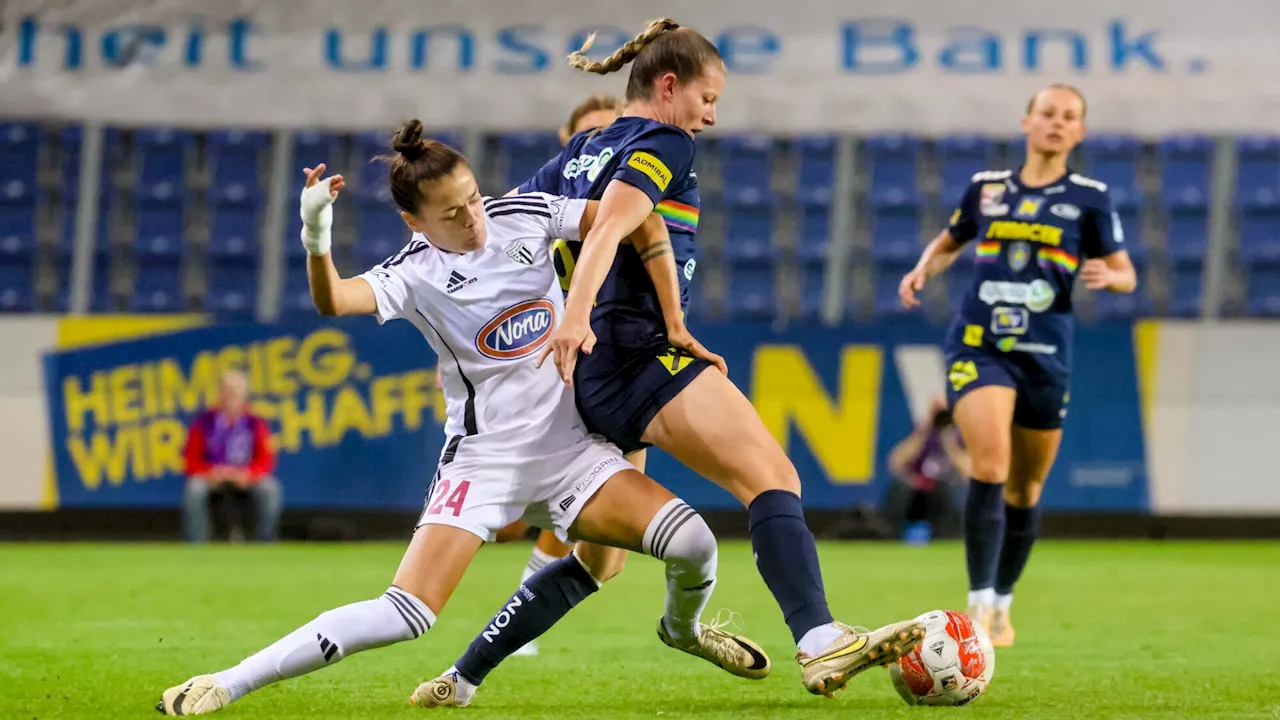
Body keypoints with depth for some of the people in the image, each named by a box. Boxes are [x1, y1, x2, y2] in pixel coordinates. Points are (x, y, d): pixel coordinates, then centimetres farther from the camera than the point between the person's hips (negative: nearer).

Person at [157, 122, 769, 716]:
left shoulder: (522, 216, -3)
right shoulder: (416, 274, -13)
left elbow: (643, 223, 1)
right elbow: (333, 302, -33)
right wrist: (316, 239, -52)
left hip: (570, 449, 4)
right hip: (482, 460, -4)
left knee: (692, 543, -12)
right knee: (406, 613, -19)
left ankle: (683, 628, 26)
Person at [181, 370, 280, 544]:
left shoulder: (255, 424, -1)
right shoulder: (203, 422, -3)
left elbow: (266, 459, -6)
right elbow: (191, 459, -4)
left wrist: (248, 474, -28)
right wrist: (208, 473, -26)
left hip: (245, 481, 1)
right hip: (211, 481, -1)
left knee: (269, 489, -30)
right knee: (193, 489, -34)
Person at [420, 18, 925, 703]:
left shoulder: (583, 150, 23)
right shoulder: (663, 144, -2)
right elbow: (610, 225, -20)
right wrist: (576, 315, -35)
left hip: (593, 370, 9)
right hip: (639, 355, -9)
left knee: (597, 556, 19)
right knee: (773, 476, -22)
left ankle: (462, 677, 19)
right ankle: (821, 644, -43)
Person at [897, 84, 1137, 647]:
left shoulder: (1089, 198, 4)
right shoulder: (986, 188, 8)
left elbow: (1126, 275, 5)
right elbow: (947, 244, 24)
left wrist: (1109, 276, -18)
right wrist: (922, 271, 3)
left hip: (1045, 356, 1)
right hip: (978, 347, -1)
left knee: (1024, 490, 10)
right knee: (990, 468, -21)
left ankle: (1002, 604, 29)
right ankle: (979, 603, -20)